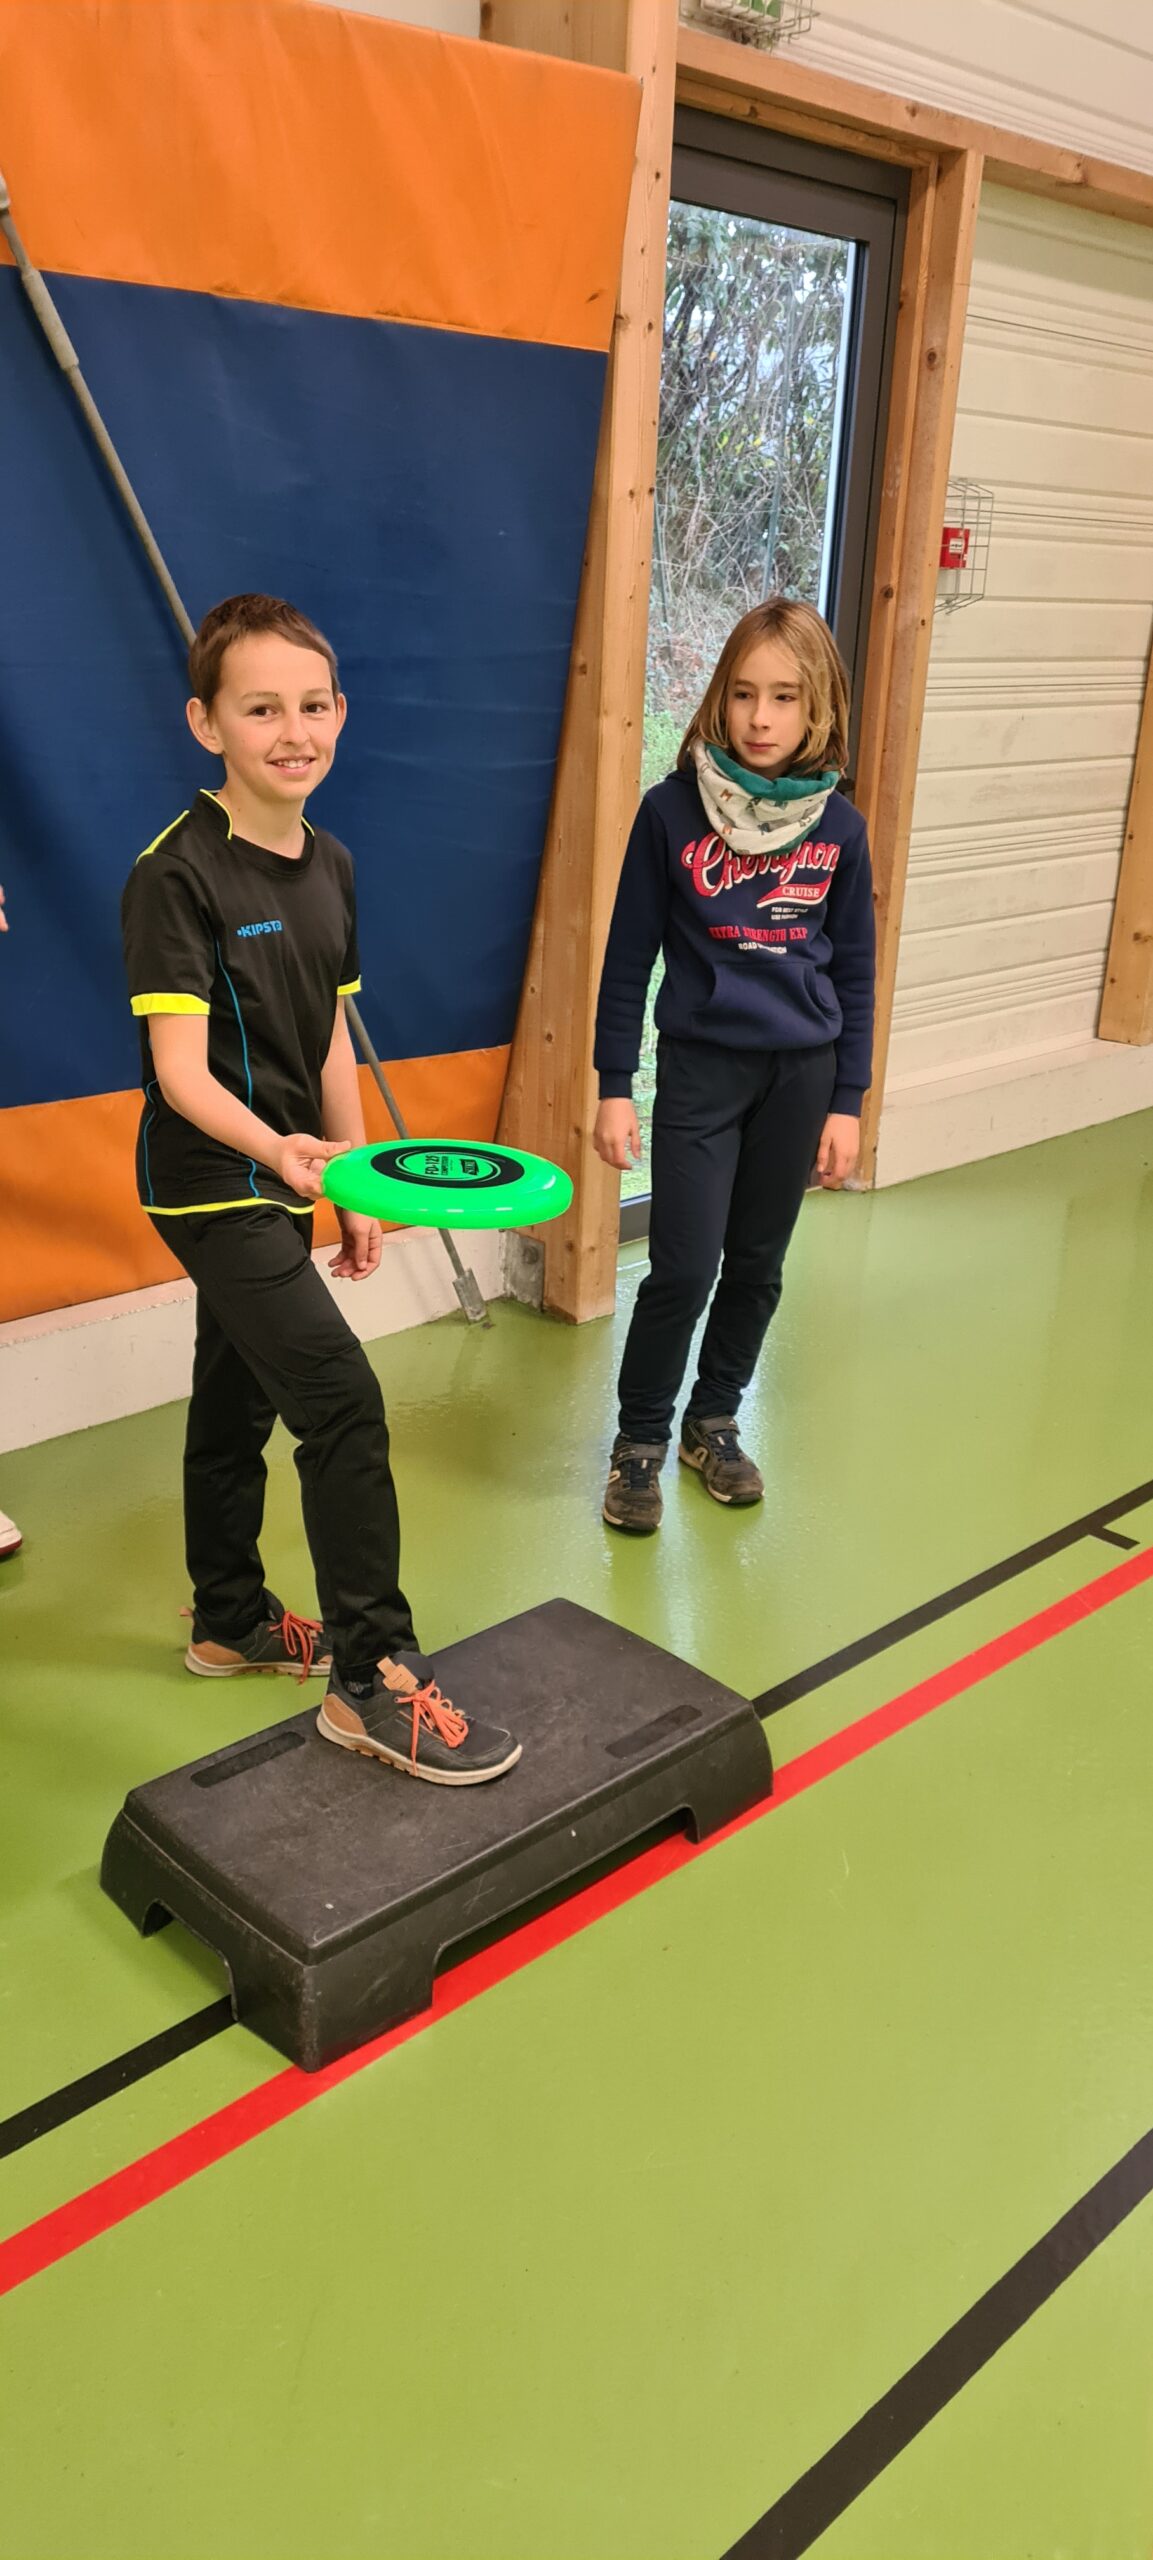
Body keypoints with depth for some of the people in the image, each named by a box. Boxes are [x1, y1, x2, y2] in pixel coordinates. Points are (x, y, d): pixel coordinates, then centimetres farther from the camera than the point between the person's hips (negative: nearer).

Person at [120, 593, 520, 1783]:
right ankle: (372, 1678, -5)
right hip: (213, 1187, -8)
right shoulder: (177, 874, -17)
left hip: (279, 1187, 8)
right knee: (342, 1402, -15)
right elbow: (181, 1067, -24)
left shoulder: (329, 866, 6)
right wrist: (274, 1148, -42)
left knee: (237, 1406, 19)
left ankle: (231, 1623, 36)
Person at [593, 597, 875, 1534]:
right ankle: (640, 1439, 15)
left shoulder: (838, 826, -1)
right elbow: (629, 956, -2)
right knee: (684, 1268, -5)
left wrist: (847, 1101, 3)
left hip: (802, 1072, 3)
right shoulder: (673, 809, -7)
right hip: (700, 1067, -2)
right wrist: (614, 1086, -3)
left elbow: (854, 972, 5)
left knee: (756, 1266, 12)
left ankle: (713, 1421, 31)